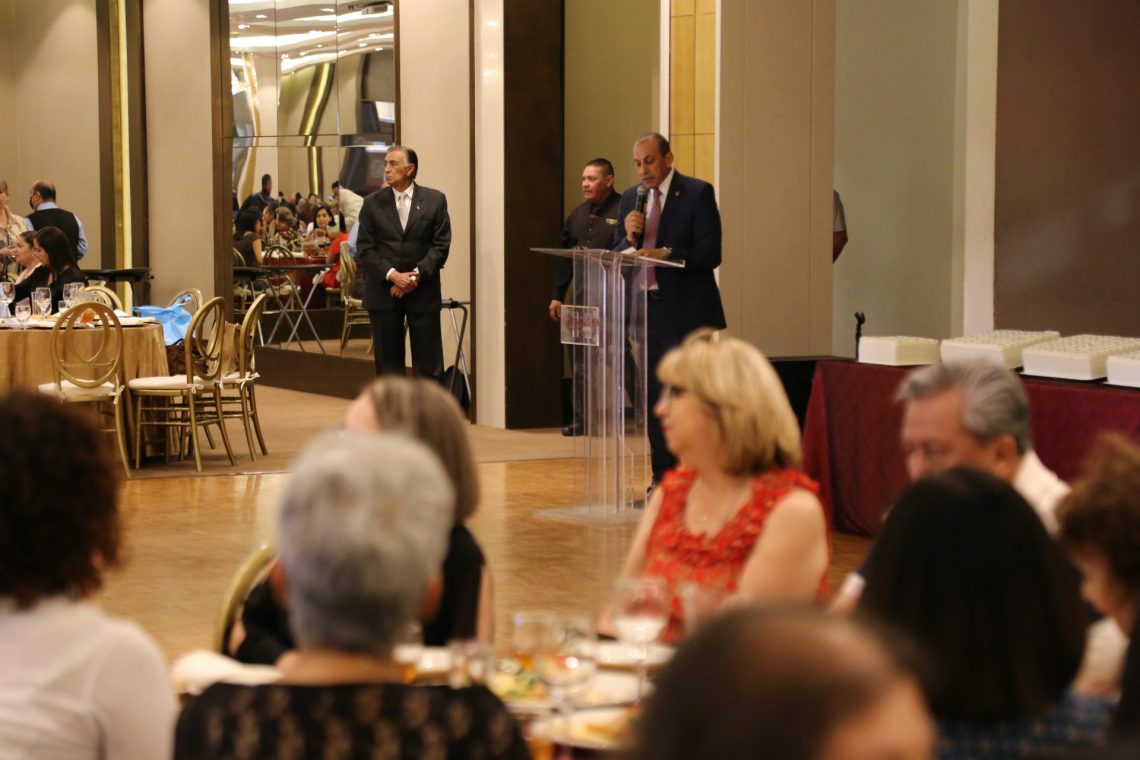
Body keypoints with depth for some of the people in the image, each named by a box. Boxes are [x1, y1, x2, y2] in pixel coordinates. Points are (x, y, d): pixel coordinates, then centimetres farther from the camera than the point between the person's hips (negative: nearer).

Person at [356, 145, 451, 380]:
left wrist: (416, 274, -13)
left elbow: (441, 245, -1)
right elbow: (364, 249, 1)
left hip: (423, 292, -1)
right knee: (388, 362, 5)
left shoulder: (435, 200, 3)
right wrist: (392, 275, -13)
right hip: (384, 292, 1)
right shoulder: (372, 203, 5)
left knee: (428, 363, -1)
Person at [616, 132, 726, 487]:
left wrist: (668, 254, -24)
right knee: (654, 395, 9)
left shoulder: (698, 193, -5)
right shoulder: (631, 198, 12)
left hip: (686, 312, -6)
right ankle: (663, 477, 16)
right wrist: (629, 238, -9)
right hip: (647, 310, 6)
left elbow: (710, 254, -11)